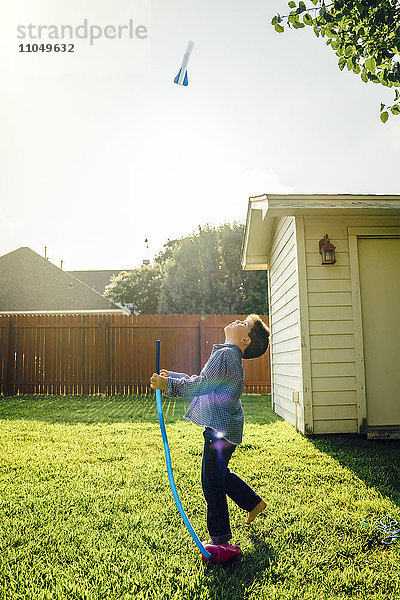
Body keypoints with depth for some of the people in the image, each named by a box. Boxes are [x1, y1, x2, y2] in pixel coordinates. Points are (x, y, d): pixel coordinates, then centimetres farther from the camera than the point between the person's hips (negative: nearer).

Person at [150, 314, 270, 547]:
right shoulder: (231, 356, 14)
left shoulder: (225, 354, -18)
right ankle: (254, 502, 40)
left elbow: (202, 384, -25)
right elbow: (201, 381, 19)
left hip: (220, 428, -10)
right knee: (219, 474, 26)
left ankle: (220, 538, 20)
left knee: (212, 482, 4)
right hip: (225, 426, 10)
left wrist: (169, 385, -22)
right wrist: (171, 376, 17)